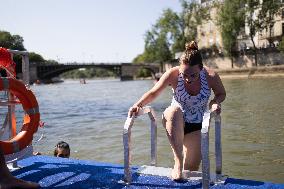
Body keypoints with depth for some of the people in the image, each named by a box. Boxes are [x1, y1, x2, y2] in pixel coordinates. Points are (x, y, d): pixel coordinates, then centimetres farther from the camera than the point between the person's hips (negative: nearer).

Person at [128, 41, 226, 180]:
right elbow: (153, 93, -14)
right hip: (175, 122, -1)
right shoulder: (173, 74, -23)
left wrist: (215, 103, -22)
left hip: (196, 126, 1)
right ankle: (178, 162, -35)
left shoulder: (211, 76, -20)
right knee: (174, 111, -40)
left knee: (191, 170, -3)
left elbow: (221, 94, 0)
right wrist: (138, 105, -31)